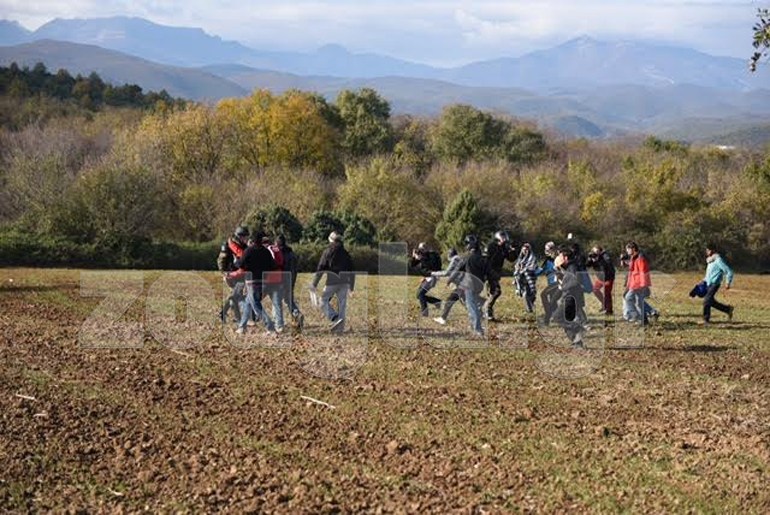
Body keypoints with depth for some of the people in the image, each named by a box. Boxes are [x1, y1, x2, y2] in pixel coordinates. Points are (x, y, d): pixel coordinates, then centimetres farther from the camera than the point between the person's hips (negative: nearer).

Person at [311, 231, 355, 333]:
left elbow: (320, 269, -5)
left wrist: (314, 284, -3)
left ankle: (335, 318, -14)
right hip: (344, 282, 5)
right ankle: (340, 327, 7)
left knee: (324, 300, 5)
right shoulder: (345, 253, 12)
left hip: (332, 282, -4)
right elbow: (351, 270, 15)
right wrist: (351, 286, 22)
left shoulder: (328, 252, -2)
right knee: (342, 303, 8)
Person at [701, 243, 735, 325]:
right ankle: (728, 309, 25)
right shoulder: (710, 260, 13)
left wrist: (728, 283, -16)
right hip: (709, 284, 9)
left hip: (714, 284, -9)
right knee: (711, 301, 12)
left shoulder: (718, 260, -14)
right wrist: (704, 280, 19)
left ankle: (706, 319, -6)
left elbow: (729, 272, -13)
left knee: (707, 300, -13)